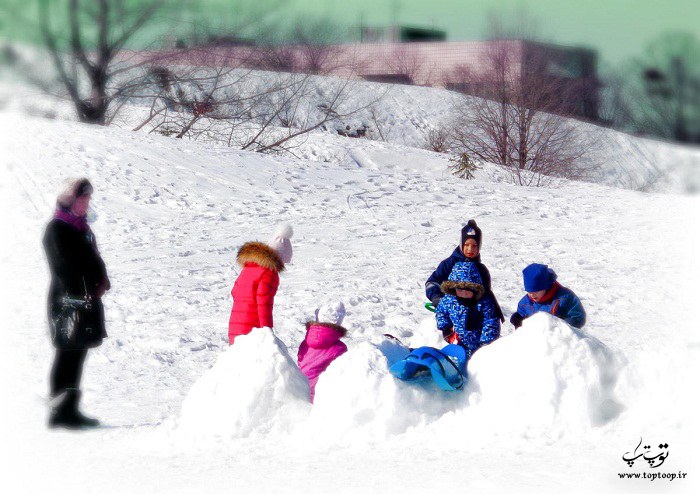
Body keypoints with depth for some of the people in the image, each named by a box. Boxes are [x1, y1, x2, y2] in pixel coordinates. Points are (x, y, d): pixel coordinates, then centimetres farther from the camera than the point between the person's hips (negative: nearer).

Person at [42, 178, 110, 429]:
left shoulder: (82, 227, 18)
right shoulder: (56, 229, -9)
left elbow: (95, 259, 19)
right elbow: (61, 266, -16)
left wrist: (102, 281, 5)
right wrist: (81, 291, -21)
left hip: (88, 300, 9)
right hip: (67, 301, -9)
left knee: (78, 353, 11)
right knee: (68, 355, -8)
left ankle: (70, 409, 16)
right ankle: (60, 411, -6)